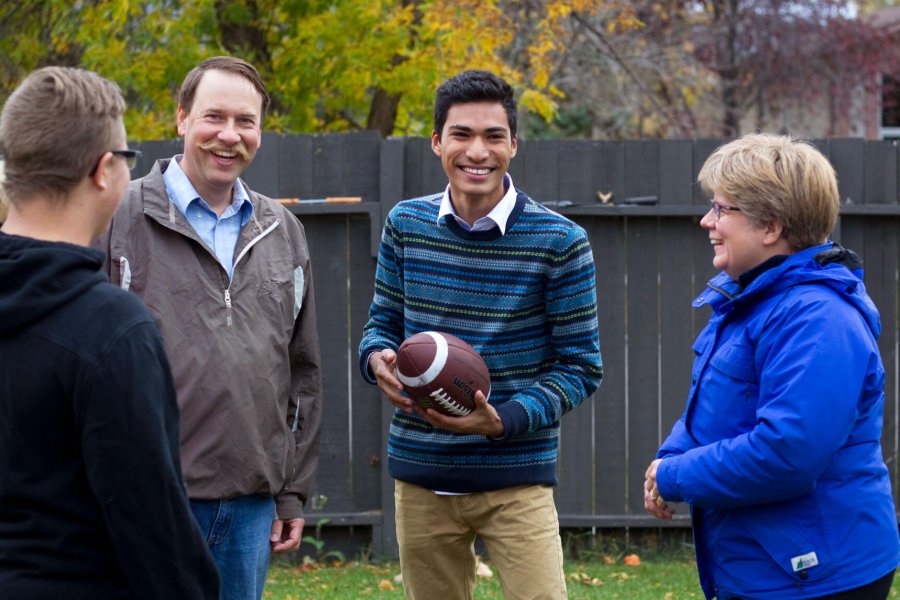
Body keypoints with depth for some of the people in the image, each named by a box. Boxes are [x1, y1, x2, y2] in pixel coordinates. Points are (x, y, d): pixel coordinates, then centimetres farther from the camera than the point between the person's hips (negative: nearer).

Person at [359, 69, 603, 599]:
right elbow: (383, 323, 14)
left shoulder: (560, 242, -8)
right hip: (421, 477, 4)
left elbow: (582, 367, -5)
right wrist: (379, 361, -11)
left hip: (517, 479, -4)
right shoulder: (406, 225, 3)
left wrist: (504, 420, -20)